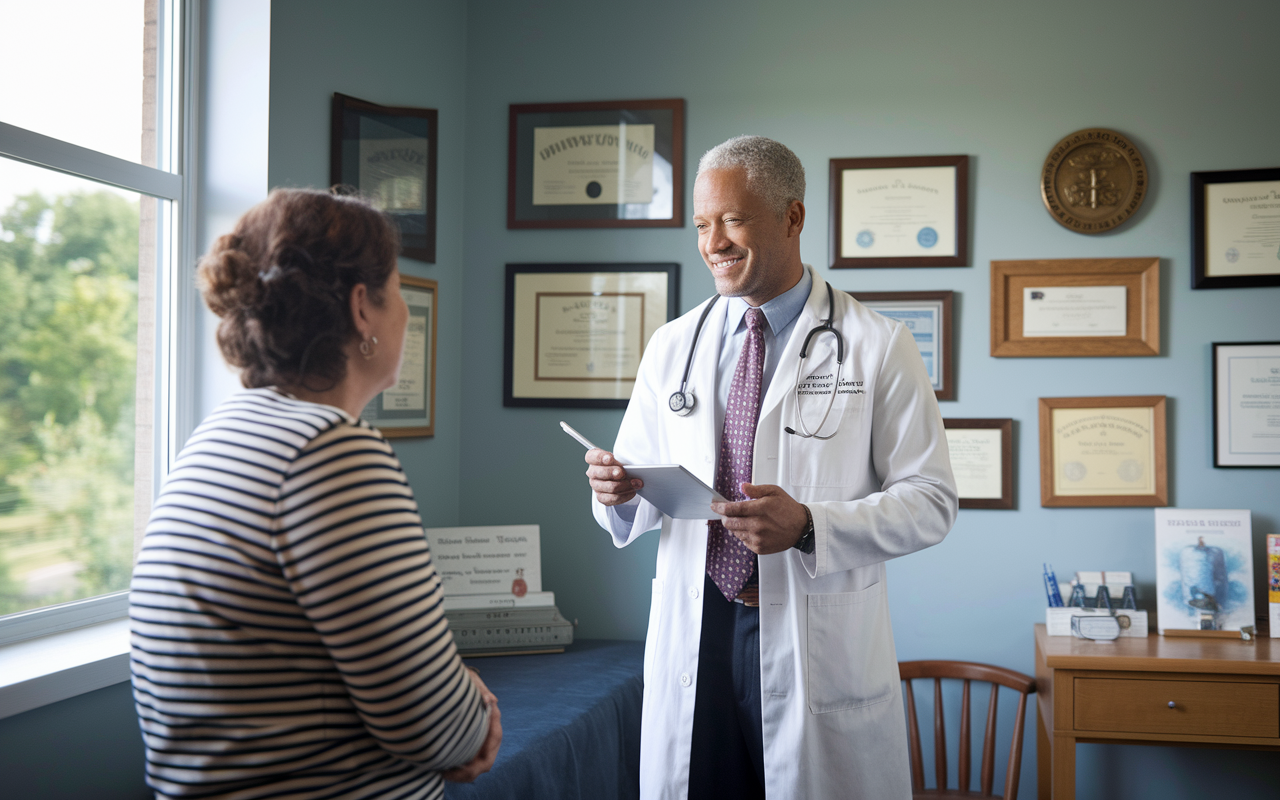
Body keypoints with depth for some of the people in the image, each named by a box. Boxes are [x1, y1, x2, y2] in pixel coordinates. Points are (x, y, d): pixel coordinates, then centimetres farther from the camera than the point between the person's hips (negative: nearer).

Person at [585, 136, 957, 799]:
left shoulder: (878, 347, -3)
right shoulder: (670, 347, 9)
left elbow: (931, 500, -6)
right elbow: (647, 487, 12)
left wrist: (809, 526, -21)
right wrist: (619, 493, -12)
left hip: (819, 641, -3)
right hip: (692, 637, 3)